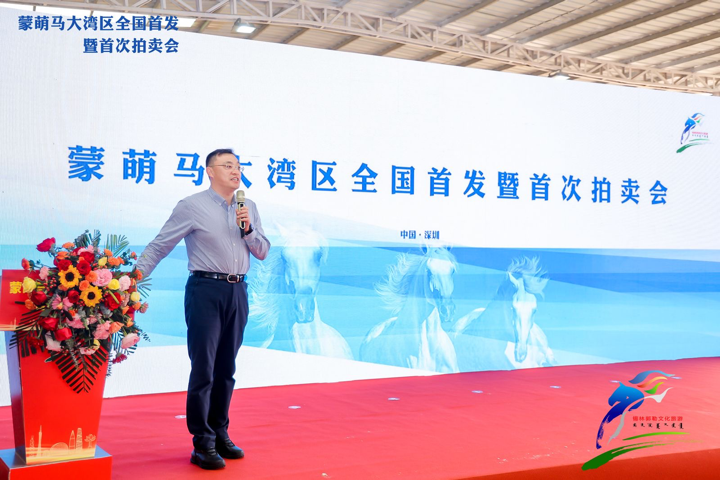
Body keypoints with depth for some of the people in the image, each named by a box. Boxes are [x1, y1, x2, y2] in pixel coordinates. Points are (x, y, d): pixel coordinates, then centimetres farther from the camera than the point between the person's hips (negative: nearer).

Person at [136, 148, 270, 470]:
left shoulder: (249, 208, 12)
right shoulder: (192, 207, -3)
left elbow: (263, 252, 12)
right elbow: (160, 245, -3)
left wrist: (249, 229, -6)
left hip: (237, 292, 5)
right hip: (206, 290, -5)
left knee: (226, 369, 11)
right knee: (203, 369, -4)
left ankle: (220, 434, 22)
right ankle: (202, 444, 3)